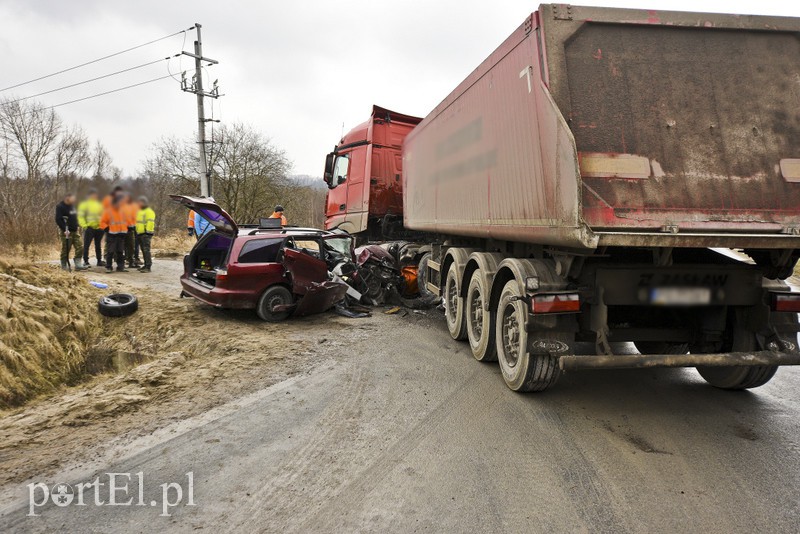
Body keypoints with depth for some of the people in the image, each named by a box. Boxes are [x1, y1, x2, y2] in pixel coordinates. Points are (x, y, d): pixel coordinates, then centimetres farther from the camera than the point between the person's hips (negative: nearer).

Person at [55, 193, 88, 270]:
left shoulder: (73, 205, 15)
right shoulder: (60, 207, -9)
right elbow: (58, 220, -16)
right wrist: (65, 229, -23)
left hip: (75, 231, 7)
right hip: (66, 232, -7)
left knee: (80, 247, 0)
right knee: (66, 249, -2)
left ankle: (78, 265, 3)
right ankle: (64, 266, 8)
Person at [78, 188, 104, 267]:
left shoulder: (99, 204, 15)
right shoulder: (84, 204, -1)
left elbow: (102, 215, 21)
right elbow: (80, 216, -5)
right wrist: (84, 225, -15)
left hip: (99, 228, 5)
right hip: (89, 228, -5)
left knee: (98, 245, 11)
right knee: (86, 245, -3)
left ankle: (99, 261, 16)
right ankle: (86, 261, 2)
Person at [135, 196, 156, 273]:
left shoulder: (149, 211, -9)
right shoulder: (139, 211, 22)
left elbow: (150, 222, -16)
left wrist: (148, 231, -21)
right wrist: (136, 230, 23)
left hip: (146, 233, -10)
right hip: (140, 233, 10)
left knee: (146, 250, -13)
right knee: (143, 250, 12)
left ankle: (148, 266, -15)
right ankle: (146, 265, 17)